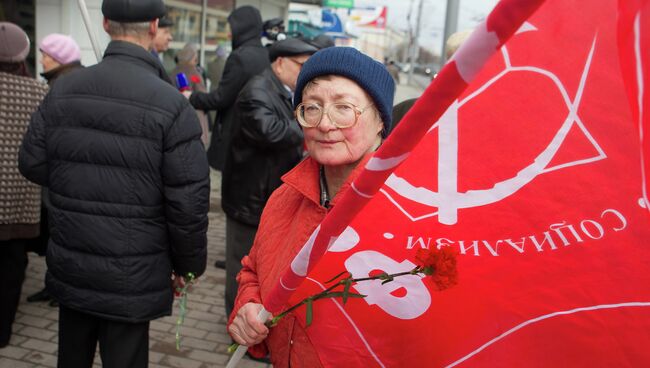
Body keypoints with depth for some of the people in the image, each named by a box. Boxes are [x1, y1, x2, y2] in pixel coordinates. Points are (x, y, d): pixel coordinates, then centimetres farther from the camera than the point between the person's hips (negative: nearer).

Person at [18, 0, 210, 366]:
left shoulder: (63, 90, -2)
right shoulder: (171, 105, -16)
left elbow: (32, 163, 4)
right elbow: (189, 200, -16)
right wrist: (188, 263, -1)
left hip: (69, 265, 5)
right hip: (132, 275, -5)